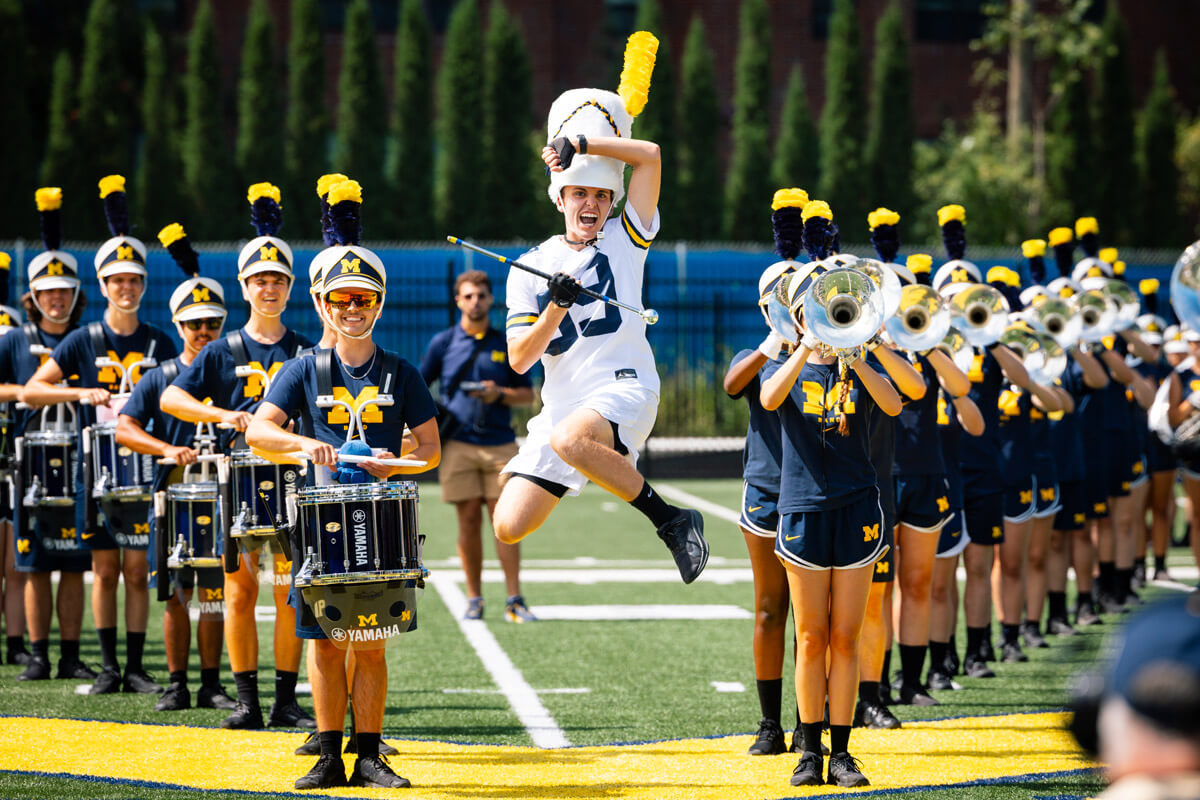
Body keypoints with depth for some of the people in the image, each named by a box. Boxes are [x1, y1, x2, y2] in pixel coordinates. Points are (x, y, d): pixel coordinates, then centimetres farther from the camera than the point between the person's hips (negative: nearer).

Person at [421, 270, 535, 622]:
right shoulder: (443, 343, 7)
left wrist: (500, 394, -8)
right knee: (469, 520, -1)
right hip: (458, 444, 0)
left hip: (500, 444, 0)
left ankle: (514, 600, -4)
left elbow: (527, 394, 10)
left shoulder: (506, 344, 9)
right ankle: (474, 599, 6)